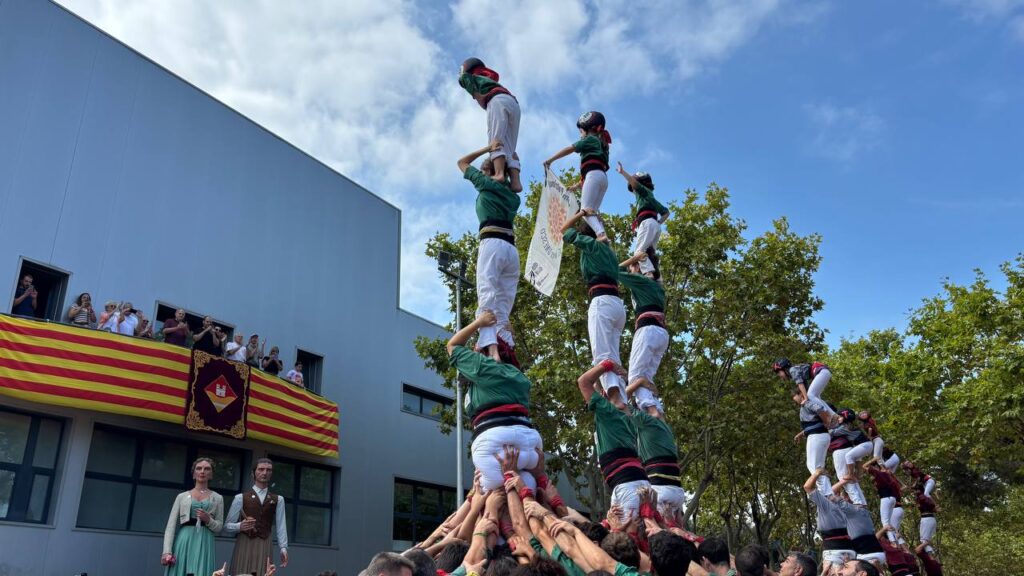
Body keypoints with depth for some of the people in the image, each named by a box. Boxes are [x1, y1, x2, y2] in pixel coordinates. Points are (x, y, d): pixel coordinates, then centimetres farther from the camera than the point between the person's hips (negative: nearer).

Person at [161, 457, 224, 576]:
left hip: (204, 544, 0)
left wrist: (208, 520, -11)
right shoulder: (182, 496, 10)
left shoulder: (217, 498, 11)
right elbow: (171, 525, 4)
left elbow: (219, 527, 9)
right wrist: (167, 551, -7)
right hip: (183, 542, 0)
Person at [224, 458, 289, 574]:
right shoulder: (240, 497, 6)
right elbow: (227, 526, 4)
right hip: (244, 545, -1)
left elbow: (280, 526, 4)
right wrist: (240, 526, -16)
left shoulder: (278, 500, 12)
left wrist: (283, 548, -7)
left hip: (265, 547, 1)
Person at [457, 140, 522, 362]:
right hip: (512, 248, 6)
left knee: (486, 297, -21)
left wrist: (488, 149, 33)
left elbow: (462, 162, 28)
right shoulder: (512, 195, 26)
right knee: (504, 307, 4)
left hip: (492, 243, -6)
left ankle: (491, 349, -40)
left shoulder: (486, 183, 13)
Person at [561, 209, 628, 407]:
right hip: (618, 304, 8)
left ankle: (615, 398, -36)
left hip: (602, 301, -8)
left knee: (602, 354, -19)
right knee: (613, 357, 4)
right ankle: (622, 402, -7)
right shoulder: (608, 251, 27)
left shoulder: (590, 243, 8)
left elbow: (565, 230, 21)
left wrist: (581, 213, 33)